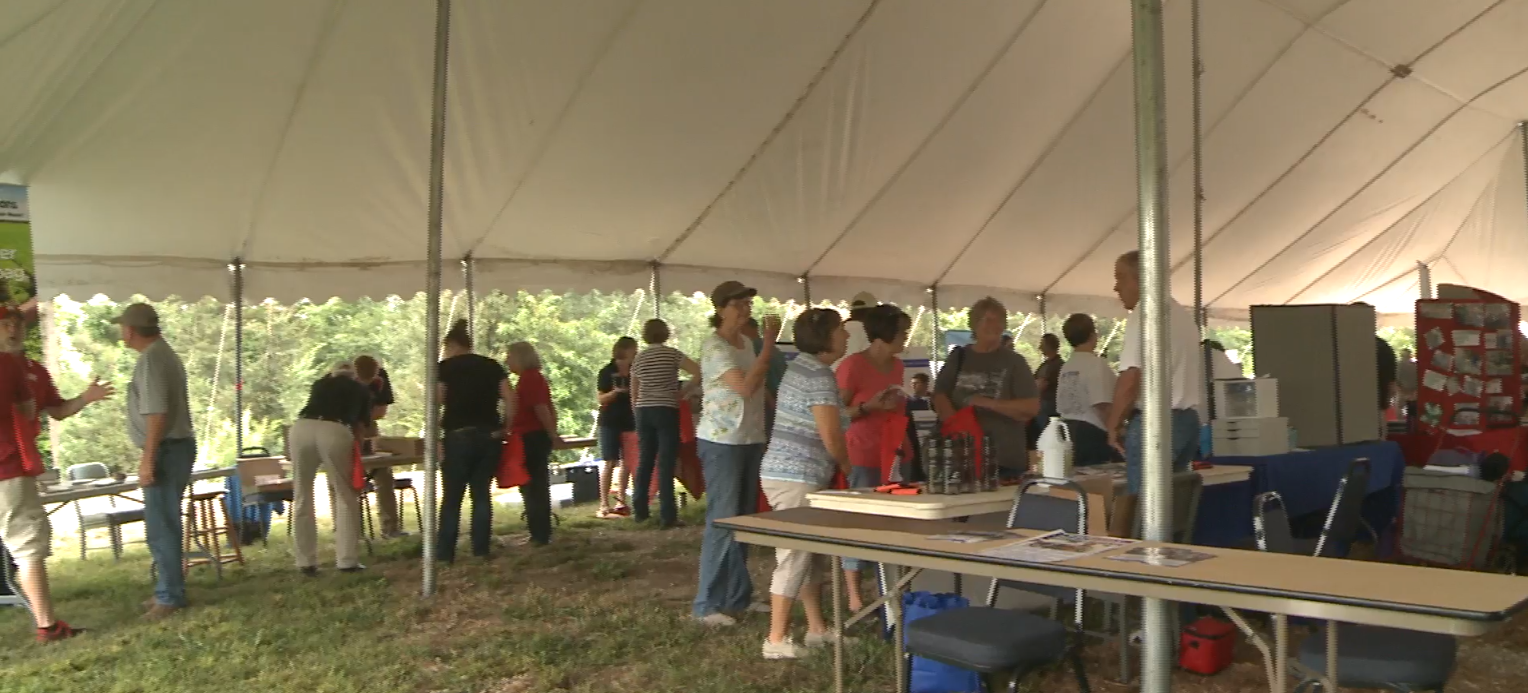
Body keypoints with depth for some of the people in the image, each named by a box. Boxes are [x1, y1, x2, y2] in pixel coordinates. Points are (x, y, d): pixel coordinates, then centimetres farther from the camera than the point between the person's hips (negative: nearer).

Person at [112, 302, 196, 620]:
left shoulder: (151, 358, -15)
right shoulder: (163, 353, 17)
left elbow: (156, 412, -23)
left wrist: (148, 457, -22)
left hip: (166, 450, -11)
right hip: (174, 447, 11)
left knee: (161, 526, -7)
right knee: (164, 524, 16)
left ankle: (170, 596, -3)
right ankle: (168, 590, 23)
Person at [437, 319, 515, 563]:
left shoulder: (445, 367, 0)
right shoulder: (491, 365, 10)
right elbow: (510, 399, 1)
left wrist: (439, 424, 9)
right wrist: (503, 427, 8)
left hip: (459, 437, -3)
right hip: (490, 437, 3)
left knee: (451, 498, 4)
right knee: (482, 494, 10)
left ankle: (445, 553, 6)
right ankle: (481, 550, 8)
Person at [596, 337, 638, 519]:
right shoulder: (607, 372, -5)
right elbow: (601, 399, -7)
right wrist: (616, 391, -23)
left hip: (629, 421, 5)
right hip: (611, 423, -5)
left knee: (626, 462, 5)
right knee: (610, 462, -7)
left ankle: (621, 502, 14)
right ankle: (604, 505, -6)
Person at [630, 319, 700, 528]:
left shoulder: (639, 359, 8)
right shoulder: (672, 354, -5)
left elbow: (634, 394, 13)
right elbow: (699, 372, -13)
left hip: (644, 411, 5)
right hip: (666, 411, -4)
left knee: (645, 461, 13)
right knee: (666, 463, -4)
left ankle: (639, 510, 20)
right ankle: (667, 515, -6)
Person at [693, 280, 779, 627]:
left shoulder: (746, 343, 12)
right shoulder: (714, 346, -14)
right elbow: (745, 387, -26)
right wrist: (769, 342, -24)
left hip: (751, 440, 8)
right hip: (721, 442, -8)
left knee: (743, 520, 14)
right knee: (722, 522, -5)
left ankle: (738, 597, 24)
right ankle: (708, 605, 3)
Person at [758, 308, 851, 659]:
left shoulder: (803, 366, 15)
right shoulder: (819, 375, -16)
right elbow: (831, 437, -17)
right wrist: (845, 465, 1)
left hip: (788, 473, 10)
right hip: (796, 477, -10)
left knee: (808, 553, 16)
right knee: (795, 557, -6)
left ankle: (817, 628, 25)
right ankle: (776, 640, -1)